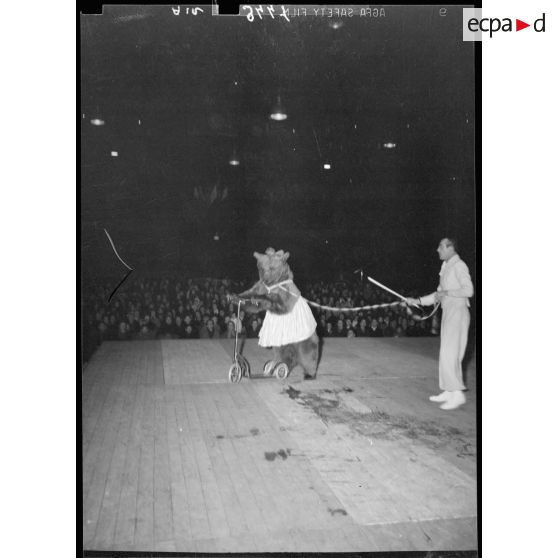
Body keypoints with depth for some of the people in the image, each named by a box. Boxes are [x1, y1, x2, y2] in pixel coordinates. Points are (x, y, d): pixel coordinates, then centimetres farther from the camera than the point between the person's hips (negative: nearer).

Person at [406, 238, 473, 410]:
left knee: (450, 354, -11)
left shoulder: (459, 265, -10)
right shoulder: (446, 267, 18)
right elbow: (439, 295, 23)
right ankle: (448, 392, 16)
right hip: (448, 313, 9)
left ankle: (458, 394, -6)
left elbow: (468, 290, -20)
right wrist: (417, 301, 16)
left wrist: (446, 292, -17)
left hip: (458, 313, -9)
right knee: (447, 355, 10)